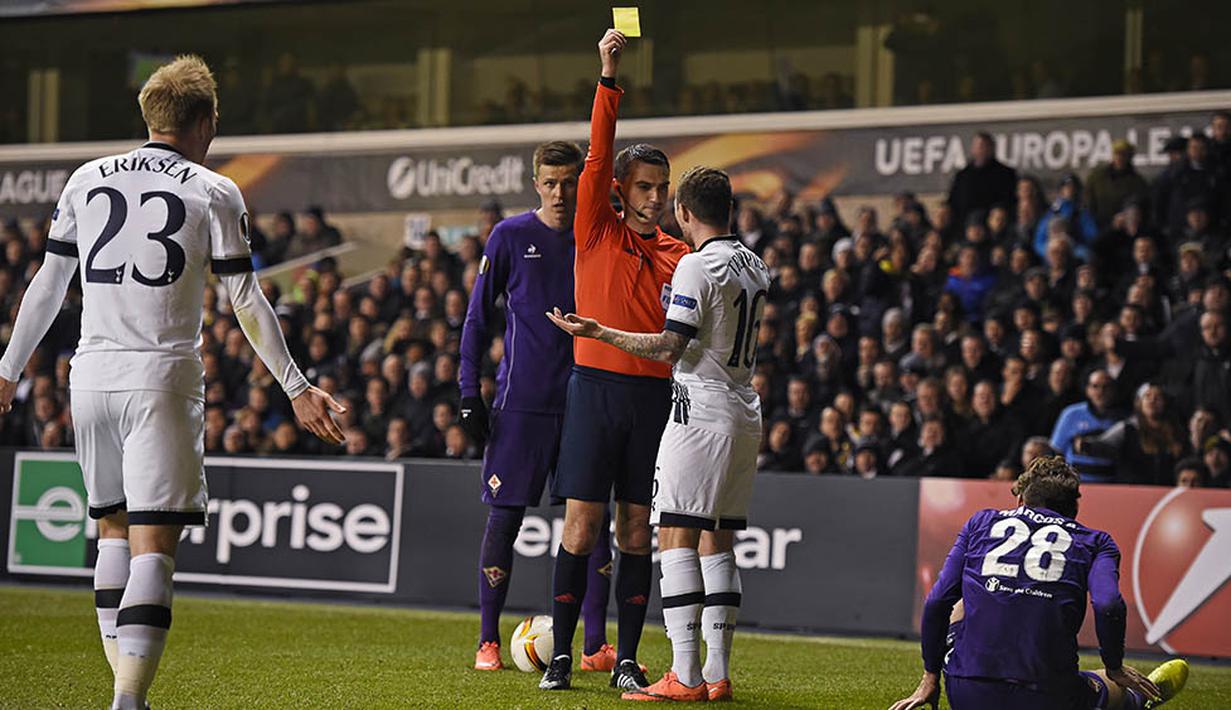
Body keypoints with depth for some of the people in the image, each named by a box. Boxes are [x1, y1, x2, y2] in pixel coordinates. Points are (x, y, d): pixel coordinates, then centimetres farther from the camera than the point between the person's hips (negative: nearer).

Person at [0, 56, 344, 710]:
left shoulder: (87, 180, 11)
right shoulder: (213, 192, 0)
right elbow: (245, 303, -1)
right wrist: (296, 390, 4)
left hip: (91, 376, 4)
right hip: (162, 380, -4)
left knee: (113, 527, 18)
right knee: (153, 545, -6)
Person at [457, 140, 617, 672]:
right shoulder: (510, 237, 0)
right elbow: (478, 318, 4)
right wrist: (469, 394, -3)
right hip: (520, 404, -2)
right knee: (504, 517, -1)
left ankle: (596, 647, 4)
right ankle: (488, 642, 8)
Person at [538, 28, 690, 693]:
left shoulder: (677, 253, 12)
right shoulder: (597, 232, 4)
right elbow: (597, 158, -6)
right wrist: (607, 77, -12)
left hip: (655, 393, 3)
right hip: (595, 384, -2)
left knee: (636, 531, 4)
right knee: (581, 523, -4)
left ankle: (626, 659, 9)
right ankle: (560, 653, 2)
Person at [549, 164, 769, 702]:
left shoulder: (697, 265, -11)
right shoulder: (755, 268, 14)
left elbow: (671, 348, -15)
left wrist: (597, 331, -8)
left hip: (702, 412, -8)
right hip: (745, 414, 8)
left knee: (677, 537, -8)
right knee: (718, 542, 10)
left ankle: (686, 676, -13)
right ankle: (718, 674, 8)